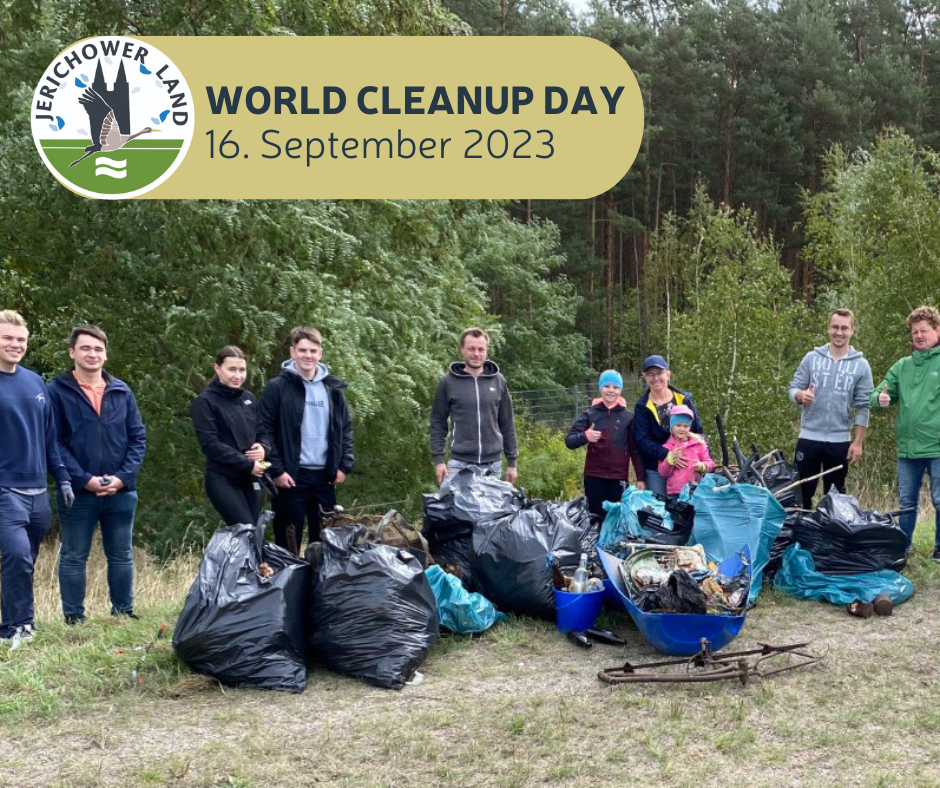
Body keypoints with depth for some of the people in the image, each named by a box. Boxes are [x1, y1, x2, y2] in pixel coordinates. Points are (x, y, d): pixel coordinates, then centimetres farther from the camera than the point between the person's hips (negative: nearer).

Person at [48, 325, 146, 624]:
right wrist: (84, 479, -16)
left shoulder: (122, 391, 8)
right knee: (74, 558, 6)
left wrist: (122, 477, -7)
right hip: (77, 492, -3)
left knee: (122, 556, 12)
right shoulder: (58, 391, -3)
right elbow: (54, 443, -8)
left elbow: (138, 438, 7)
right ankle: (74, 619, 15)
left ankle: (123, 613, 24)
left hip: (121, 492, 3)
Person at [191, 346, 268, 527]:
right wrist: (248, 464, -17)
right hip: (223, 480, -6)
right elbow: (210, 444, -14)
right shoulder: (205, 402, -6)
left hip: (251, 479, 6)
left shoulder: (249, 398, 12)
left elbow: (262, 432, 18)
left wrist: (263, 448, -6)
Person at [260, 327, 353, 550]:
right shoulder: (277, 387, -5)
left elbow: (345, 428, 13)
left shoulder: (332, 387, 9)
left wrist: (345, 465, 4)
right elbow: (266, 431, -8)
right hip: (292, 476, -4)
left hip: (325, 476, 4)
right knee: (288, 542, 3)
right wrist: (276, 470, -14)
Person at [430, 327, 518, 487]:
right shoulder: (448, 382, 0)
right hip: (460, 463, -2)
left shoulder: (498, 381, 6)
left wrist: (511, 462, 9)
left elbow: (507, 424, 10)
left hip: (492, 464, 2)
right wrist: (438, 459, -5)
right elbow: (438, 422, 3)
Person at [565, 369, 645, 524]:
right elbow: (569, 440, -3)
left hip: (619, 477, 0)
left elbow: (635, 450, 7)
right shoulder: (590, 414, 5)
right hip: (594, 476, 0)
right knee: (597, 517, -4)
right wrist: (584, 436, -23)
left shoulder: (628, 416, 6)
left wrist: (641, 477, 1)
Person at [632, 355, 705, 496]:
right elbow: (642, 441, -8)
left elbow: (699, 432, 9)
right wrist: (666, 455, -23)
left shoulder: (684, 399, 6)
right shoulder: (642, 407, 2)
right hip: (655, 470, -1)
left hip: (685, 466, 1)